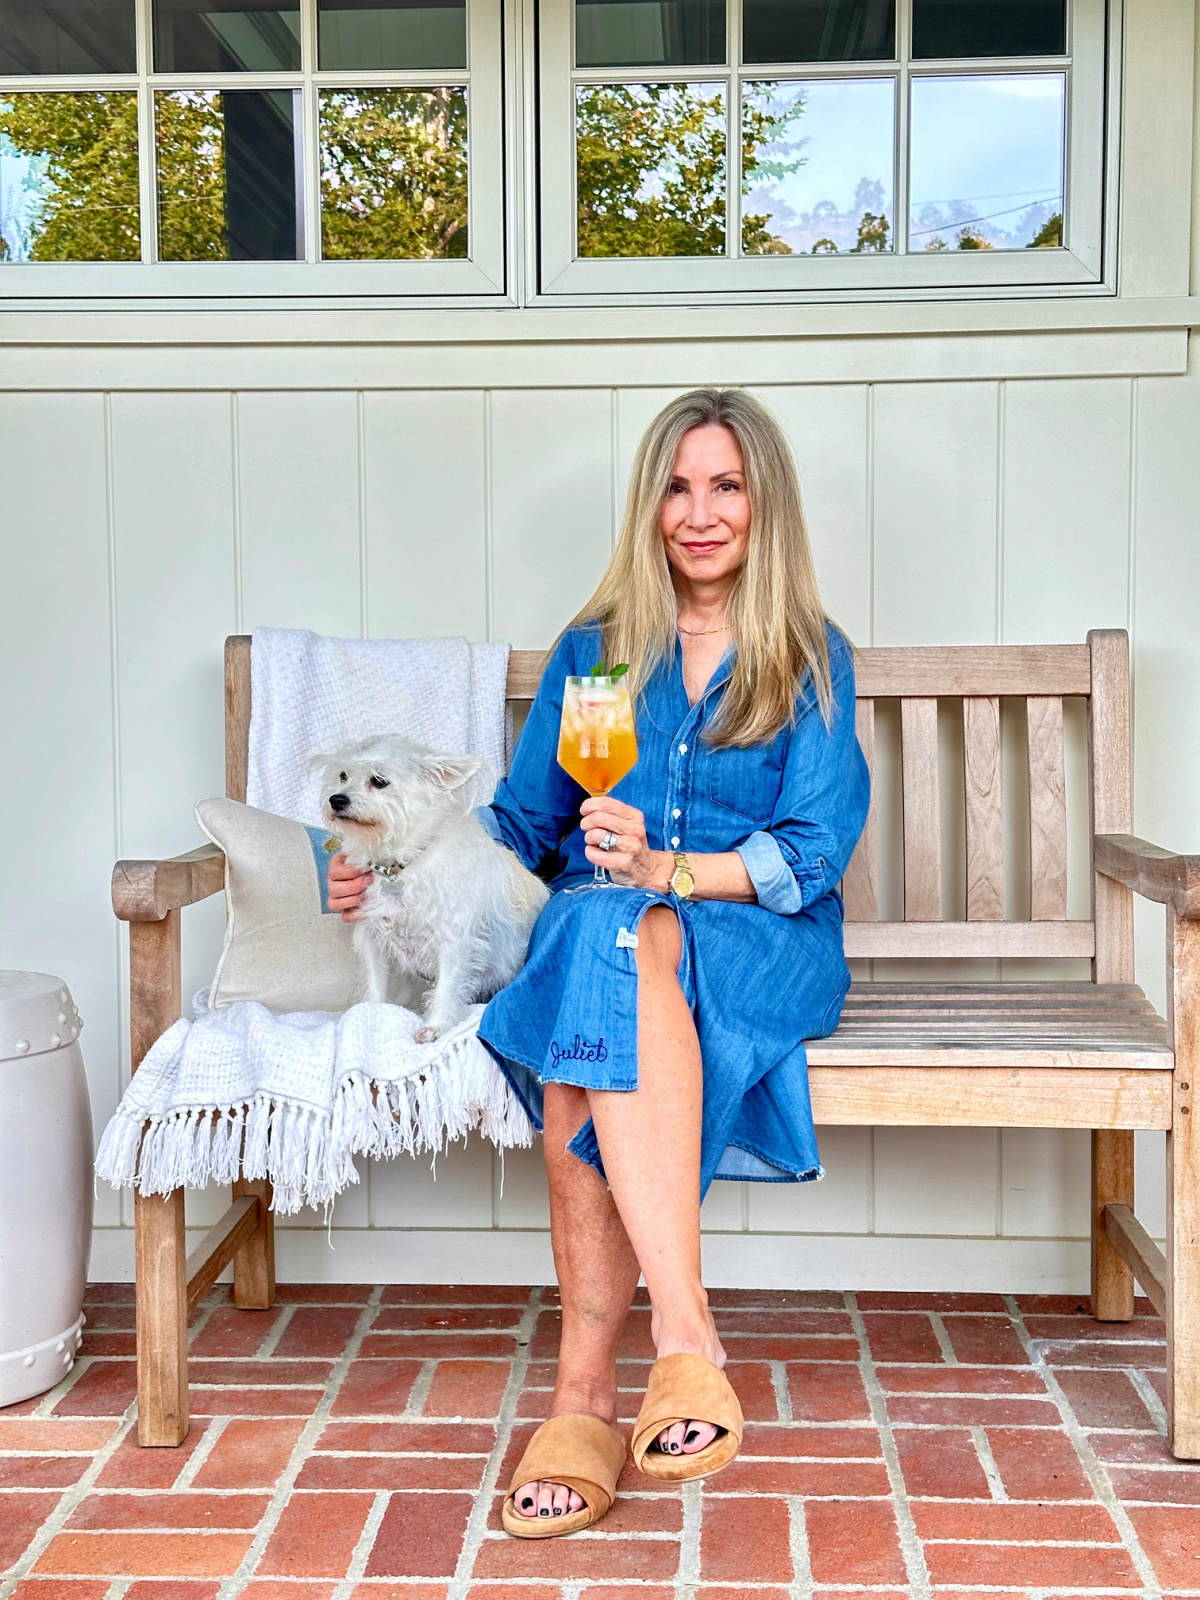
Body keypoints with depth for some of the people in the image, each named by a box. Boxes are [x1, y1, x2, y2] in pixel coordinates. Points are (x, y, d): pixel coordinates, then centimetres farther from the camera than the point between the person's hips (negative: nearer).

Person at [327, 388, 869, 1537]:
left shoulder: (813, 662, 9)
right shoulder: (591, 652, 17)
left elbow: (816, 850, -3)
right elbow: (522, 821, 20)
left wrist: (670, 867, -19)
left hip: (764, 944, -2)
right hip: (604, 932, 2)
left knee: (622, 936, -37)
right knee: (605, 931, -37)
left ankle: (583, 1398, -40)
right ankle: (686, 1337, -39)